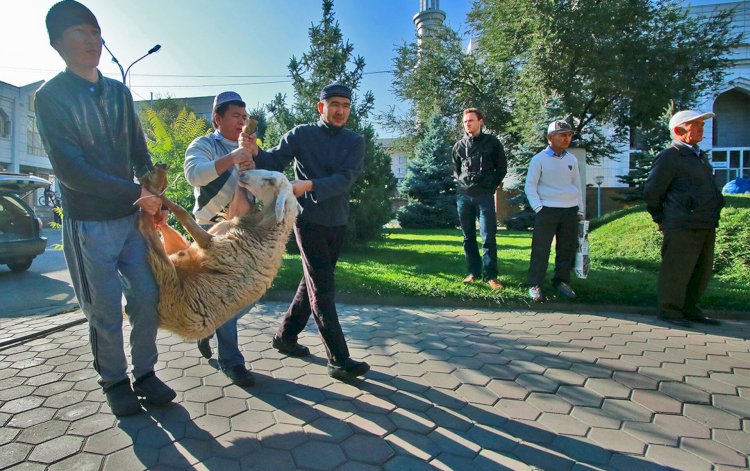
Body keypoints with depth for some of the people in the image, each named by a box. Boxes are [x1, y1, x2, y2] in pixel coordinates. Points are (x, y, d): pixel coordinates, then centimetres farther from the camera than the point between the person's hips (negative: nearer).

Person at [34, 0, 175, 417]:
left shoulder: (119, 92, 10)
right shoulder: (51, 97, -7)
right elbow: (69, 169, -16)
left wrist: (155, 200, 2)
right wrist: (137, 193, -17)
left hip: (133, 216, 5)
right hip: (89, 223, -5)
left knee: (147, 297, 6)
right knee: (106, 312, 4)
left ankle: (144, 374, 23)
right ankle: (114, 382, 24)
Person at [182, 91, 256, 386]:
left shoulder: (246, 151, 16)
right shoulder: (203, 145, -4)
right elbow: (194, 174, -25)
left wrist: (251, 169, -13)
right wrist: (231, 158, -37)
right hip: (213, 231, -6)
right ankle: (231, 360, 6)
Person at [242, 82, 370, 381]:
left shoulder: (354, 142, 4)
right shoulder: (301, 135, -1)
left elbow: (346, 178, -11)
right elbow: (274, 162, -8)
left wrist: (310, 185, -25)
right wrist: (255, 152, -29)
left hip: (338, 222, 5)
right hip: (309, 220, -5)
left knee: (313, 284, 15)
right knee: (323, 288, -6)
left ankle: (286, 336, 33)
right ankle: (338, 360, -3)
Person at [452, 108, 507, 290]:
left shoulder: (492, 142, 4)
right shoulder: (459, 146, 10)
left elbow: (502, 167, 8)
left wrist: (491, 185, 0)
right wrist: (463, 182, 7)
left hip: (485, 196, -3)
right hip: (463, 195, 3)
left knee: (488, 237, -6)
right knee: (468, 237, 7)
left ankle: (490, 276, 0)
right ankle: (474, 272, 16)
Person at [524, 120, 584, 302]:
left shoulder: (572, 159, 11)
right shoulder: (539, 159, -2)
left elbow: (577, 186, 18)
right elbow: (529, 186, -2)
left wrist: (580, 210, 13)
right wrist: (538, 208, -11)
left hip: (571, 210, 5)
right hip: (547, 210, -4)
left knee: (567, 249, 8)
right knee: (540, 249, -5)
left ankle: (562, 282, 21)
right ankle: (534, 285, 2)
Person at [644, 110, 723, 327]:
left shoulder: (700, 155, 19)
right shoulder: (670, 156, -8)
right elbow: (652, 190, -8)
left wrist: (711, 219, 22)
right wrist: (660, 218, -1)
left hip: (706, 225, 9)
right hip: (682, 227, -9)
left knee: (702, 272, 13)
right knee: (677, 271, -4)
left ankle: (690, 309, 24)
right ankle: (670, 311, 7)